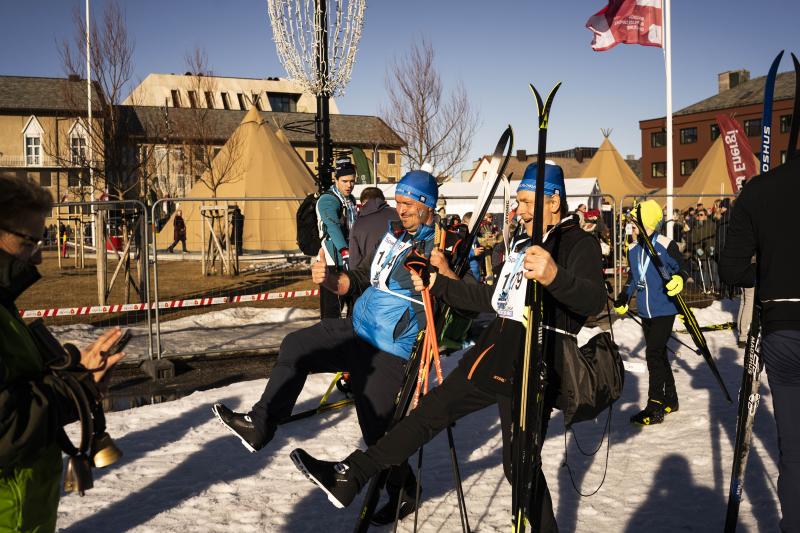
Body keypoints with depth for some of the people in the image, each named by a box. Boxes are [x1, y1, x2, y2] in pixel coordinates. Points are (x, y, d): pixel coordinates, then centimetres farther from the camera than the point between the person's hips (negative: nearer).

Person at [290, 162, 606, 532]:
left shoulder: (580, 244, -8)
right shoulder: (523, 241, 18)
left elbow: (595, 299, -28)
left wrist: (556, 277, -49)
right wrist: (439, 286, 20)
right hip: (496, 346, 9)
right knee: (432, 409, 7)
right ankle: (350, 476, 11)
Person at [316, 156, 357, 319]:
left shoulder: (351, 200, 15)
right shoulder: (328, 200, -14)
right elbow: (333, 226, -29)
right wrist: (345, 252, -41)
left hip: (347, 258, 9)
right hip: (332, 262, -9)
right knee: (331, 306, -11)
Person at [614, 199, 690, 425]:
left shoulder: (666, 245, -11)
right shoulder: (633, 249, 8)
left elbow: (683, 267, -6)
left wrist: (679, 280, -27)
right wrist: (623, 299, 20)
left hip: (664, 310, -7)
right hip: (645, 312, 7)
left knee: (654, 354, -11)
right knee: (658, 354, 15)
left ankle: (655, 407, -6)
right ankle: (670, 399, 30)